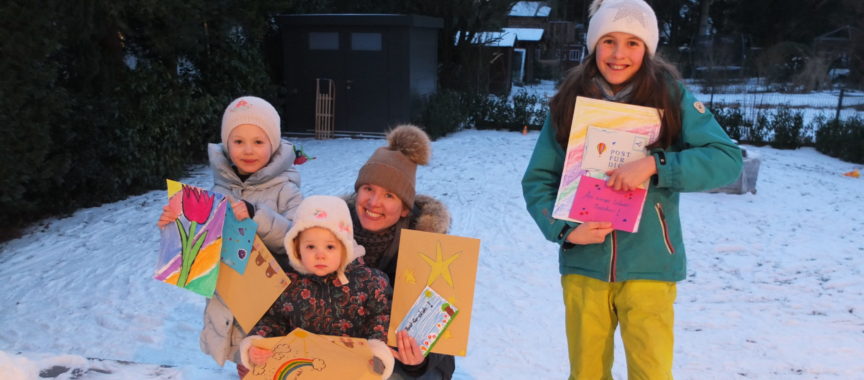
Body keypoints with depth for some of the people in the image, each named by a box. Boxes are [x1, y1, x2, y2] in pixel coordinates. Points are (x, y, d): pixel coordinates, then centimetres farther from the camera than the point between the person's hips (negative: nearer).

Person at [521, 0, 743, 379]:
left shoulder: (671, 97, -3)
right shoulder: (570, 102, 2)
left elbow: (728, 159, -8)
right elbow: (537, 180, 3)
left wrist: (655, 164, -21)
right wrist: (565, 230, -13)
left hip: (647, 266, -2)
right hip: (583, 264, 2)